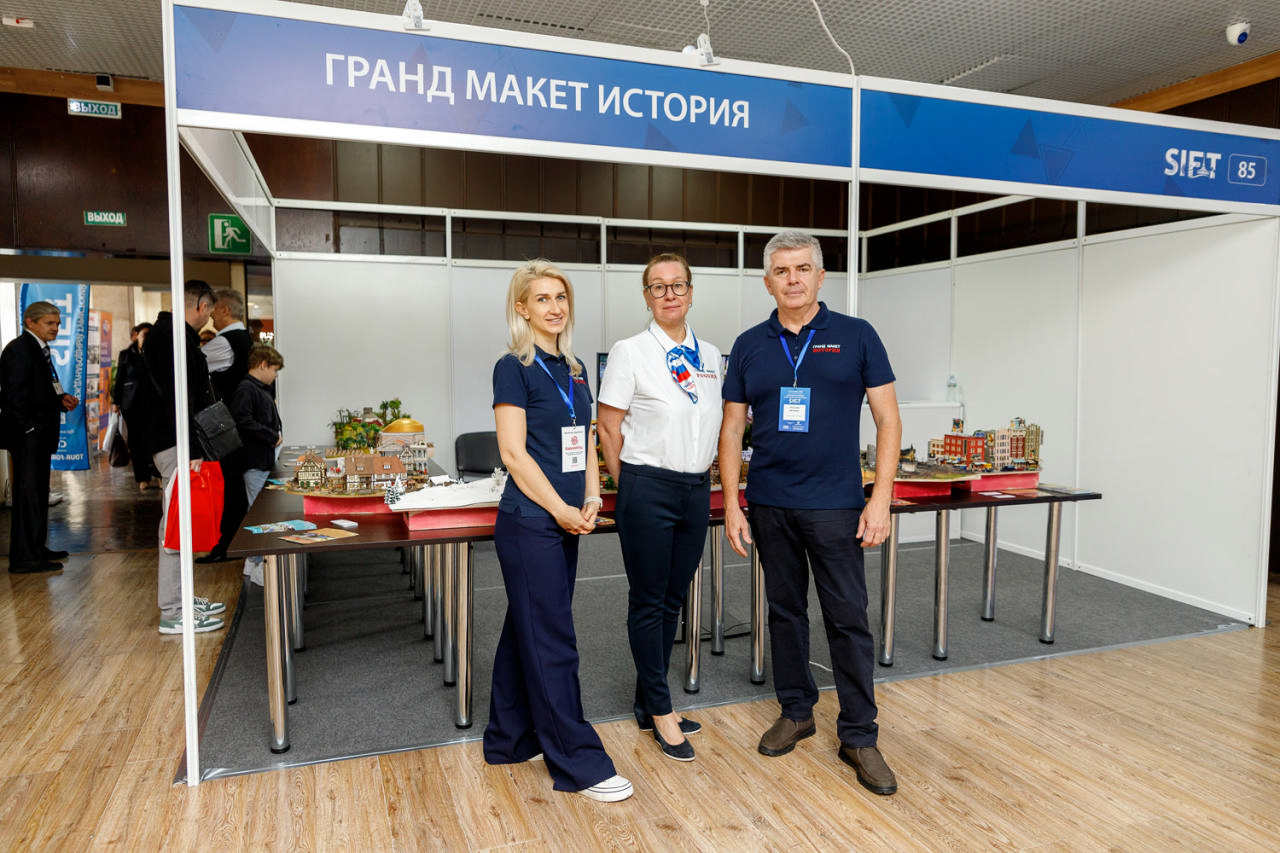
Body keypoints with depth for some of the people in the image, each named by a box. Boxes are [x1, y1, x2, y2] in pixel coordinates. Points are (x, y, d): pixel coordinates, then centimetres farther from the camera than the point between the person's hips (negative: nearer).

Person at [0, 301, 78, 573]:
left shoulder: (39, 349, 19)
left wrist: (61, 399, 6)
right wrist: (29, 426, -19)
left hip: (39, 434, 10)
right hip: (27, 434, -10)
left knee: (38, 491, 15)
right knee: (28, 492, -7)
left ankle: (36, 549, 24)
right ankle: (24, 557, -3)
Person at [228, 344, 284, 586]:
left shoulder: (263, 391, 17)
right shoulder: (246, 389, -14)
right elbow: (242, 422, -26)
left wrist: (277, 433, 12)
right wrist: (272, 436, -18)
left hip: (265, 459, 10)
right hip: (254, 460, -10)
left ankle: (252, 562, 25)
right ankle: (257, 567, 0)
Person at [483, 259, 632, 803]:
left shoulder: (574, 369, 13)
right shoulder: (514, 368, -9)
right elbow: (513, 452, -14)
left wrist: (590, 500, 0)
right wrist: (561, 509, -14)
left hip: (565, 522, 8)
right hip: (529, 522, -7)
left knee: (526, 629, 17)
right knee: (551, 641, 0)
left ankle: (510, 739, 31)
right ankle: (578, 763, 10)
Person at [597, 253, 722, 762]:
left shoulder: (710, 356, 10)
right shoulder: (630, 353, -6)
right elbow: (609, 432, -4)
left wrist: (702, 476, 12)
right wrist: (630, 489, -1)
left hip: (696, 489, 6)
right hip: (648, 489, -5)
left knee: (674, 599, 13)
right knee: (649, 602, 3)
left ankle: (648, 703, 28)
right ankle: (662, 711, 18)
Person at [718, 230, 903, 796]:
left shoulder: (856, 336, 0)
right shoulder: (749, 346, 6)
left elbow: (887, 419, -1)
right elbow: (732, 430, 7)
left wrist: (880, 499, -9)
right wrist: (732, 505, 0)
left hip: (835, 504, -2)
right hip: (770, 503, 3)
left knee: (848, 618, 1)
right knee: (784, 610, 13)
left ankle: (859, 737, 15)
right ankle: (796, 712, 31)